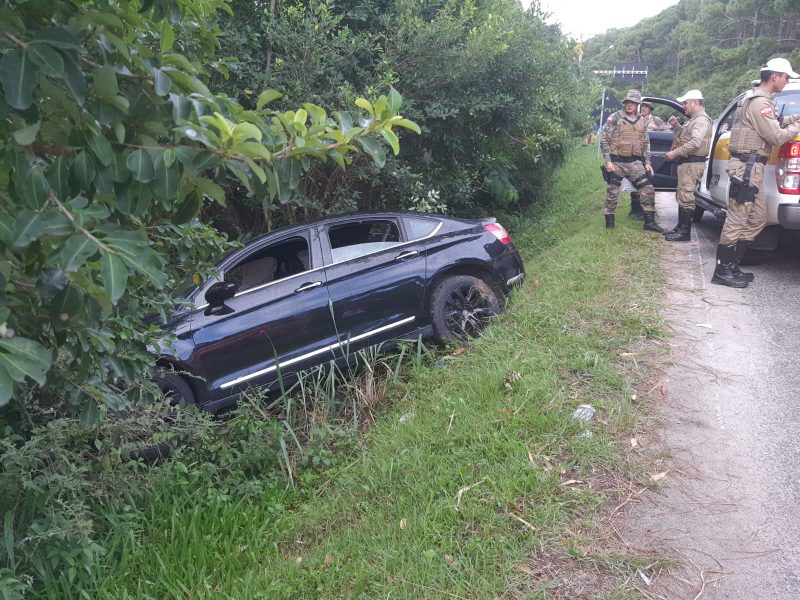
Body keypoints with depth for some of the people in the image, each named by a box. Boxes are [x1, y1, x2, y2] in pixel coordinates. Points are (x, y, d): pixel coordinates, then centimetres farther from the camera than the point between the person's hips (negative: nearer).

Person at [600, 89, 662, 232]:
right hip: (617, 162, -4)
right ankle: (609, 223, 13)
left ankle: (649, 222, 6)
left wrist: (647, 162, 9)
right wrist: (607, 161, -14)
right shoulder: (615, 118, -4)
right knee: (612, 193, 1)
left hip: (635, 163, 4)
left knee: (648, 190, -2)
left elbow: (646, 143, 17)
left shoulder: (641, 121, 11)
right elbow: (604, 140, -7)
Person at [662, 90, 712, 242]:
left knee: (686, 197, -11)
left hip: (692, 163, -11)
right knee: (681, 196, 15)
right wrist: (676, 126, 15)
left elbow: (695, 142, -25)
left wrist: (675, 153, -22)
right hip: (686, 162, 11)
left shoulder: (702, 120, -12)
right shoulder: (693, 120, 21)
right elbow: (684, 137, 31)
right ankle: (680, 227, 23)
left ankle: (685, 231, -9)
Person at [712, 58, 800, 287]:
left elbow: (772, 125, 23)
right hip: (748, 166, -11)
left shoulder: (757, 99, 21)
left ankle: (733, 266, 14)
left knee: (757, 218, 12)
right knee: (737, 218, -10)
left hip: (750, 166, 11)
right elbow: (776, 137, -15)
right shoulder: (760, 102, -12)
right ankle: (723, 271, -7)